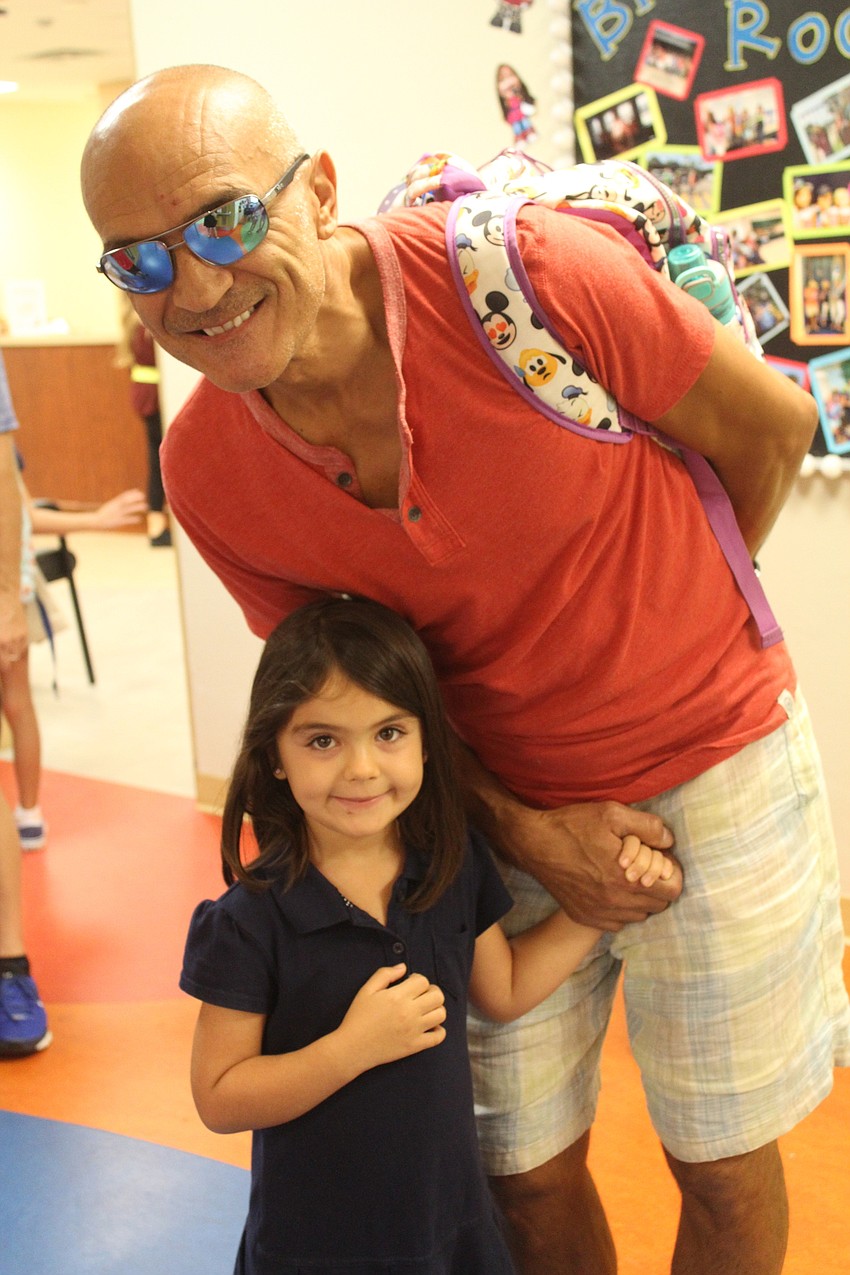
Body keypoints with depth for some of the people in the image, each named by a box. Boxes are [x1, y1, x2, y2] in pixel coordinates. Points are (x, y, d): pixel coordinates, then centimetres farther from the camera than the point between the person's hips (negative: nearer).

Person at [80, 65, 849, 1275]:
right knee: (526, 1175, 16)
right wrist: (523, 832, -11)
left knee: (724, 1165, 15)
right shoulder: (206, 476, -13)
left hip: (712, 763, -2)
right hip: (511, 806, 3)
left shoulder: (522, 274, -26)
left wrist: (667, 612, 5)